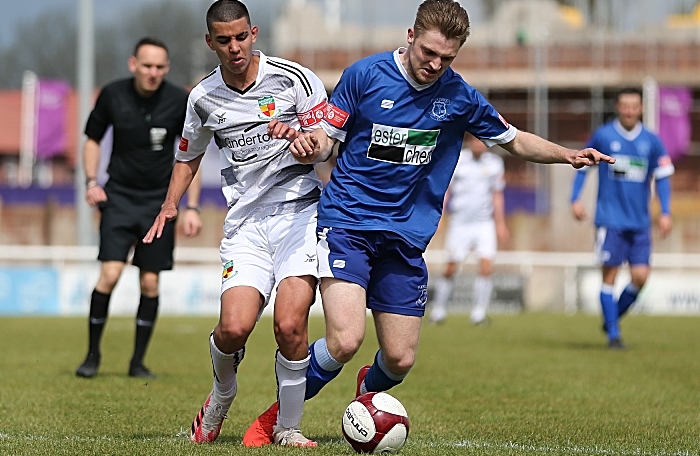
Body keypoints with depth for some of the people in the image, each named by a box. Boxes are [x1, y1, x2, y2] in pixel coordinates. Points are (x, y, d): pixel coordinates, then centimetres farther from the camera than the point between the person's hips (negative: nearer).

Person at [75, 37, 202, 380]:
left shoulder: (180, 101, -7)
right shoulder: (112, 95, -6)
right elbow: (93, 139, 9)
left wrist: (192, 207, -2)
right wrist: (91, 181, -5)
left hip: (159, 202, 1)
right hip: (119, 197, -1)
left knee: (150, 283, 0)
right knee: (110, 273, -14)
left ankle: (138, 362, 13)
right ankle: (92, 354, 2)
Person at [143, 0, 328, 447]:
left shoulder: (294, 78, -3)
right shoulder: (203, 98, 8)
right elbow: (189, 155, 26)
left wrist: (298, 134, -21)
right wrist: (170, 205, 13)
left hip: (299, 210, -2)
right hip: (246, 222, 2)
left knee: (290, 325, -19)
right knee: (234, 327, -16)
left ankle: (288, 428, 1)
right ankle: (222, 396, 18)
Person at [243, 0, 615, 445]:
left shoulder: (459, 96, 2)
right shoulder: (365, 74, -6)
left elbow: (514, 140, 16)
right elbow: (325, 140, -1)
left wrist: (567, 155, 0)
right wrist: (309, 147, -25)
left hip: (406, 238, 3)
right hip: (347, 224, -3)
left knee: (400, 360, 1)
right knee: (345, 340, -22)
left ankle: (367, 392, 38)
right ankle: (276, 416, -1)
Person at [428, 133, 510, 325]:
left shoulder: (494, 163, 5)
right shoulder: (456, 161, -4)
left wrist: (500, 223, 15)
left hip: (485, 223, 2)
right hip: (460, 222, -2)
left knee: (486, 266, -12)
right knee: (451, 268, -1)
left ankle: (479, 312, -4)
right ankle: (438, 309, 15)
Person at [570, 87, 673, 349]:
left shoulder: (651, 141, 4)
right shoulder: (602, 136, -1)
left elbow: (662, 177, 7)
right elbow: (582, 164, 9)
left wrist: (665, 213, -3)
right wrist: (575, 200, 0)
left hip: (640, 222, 2)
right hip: (610, 218, -2)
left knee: (640, 276, -3)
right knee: (610, 275, -6)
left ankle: (613, 317, 20)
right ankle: (613, 333, 4)